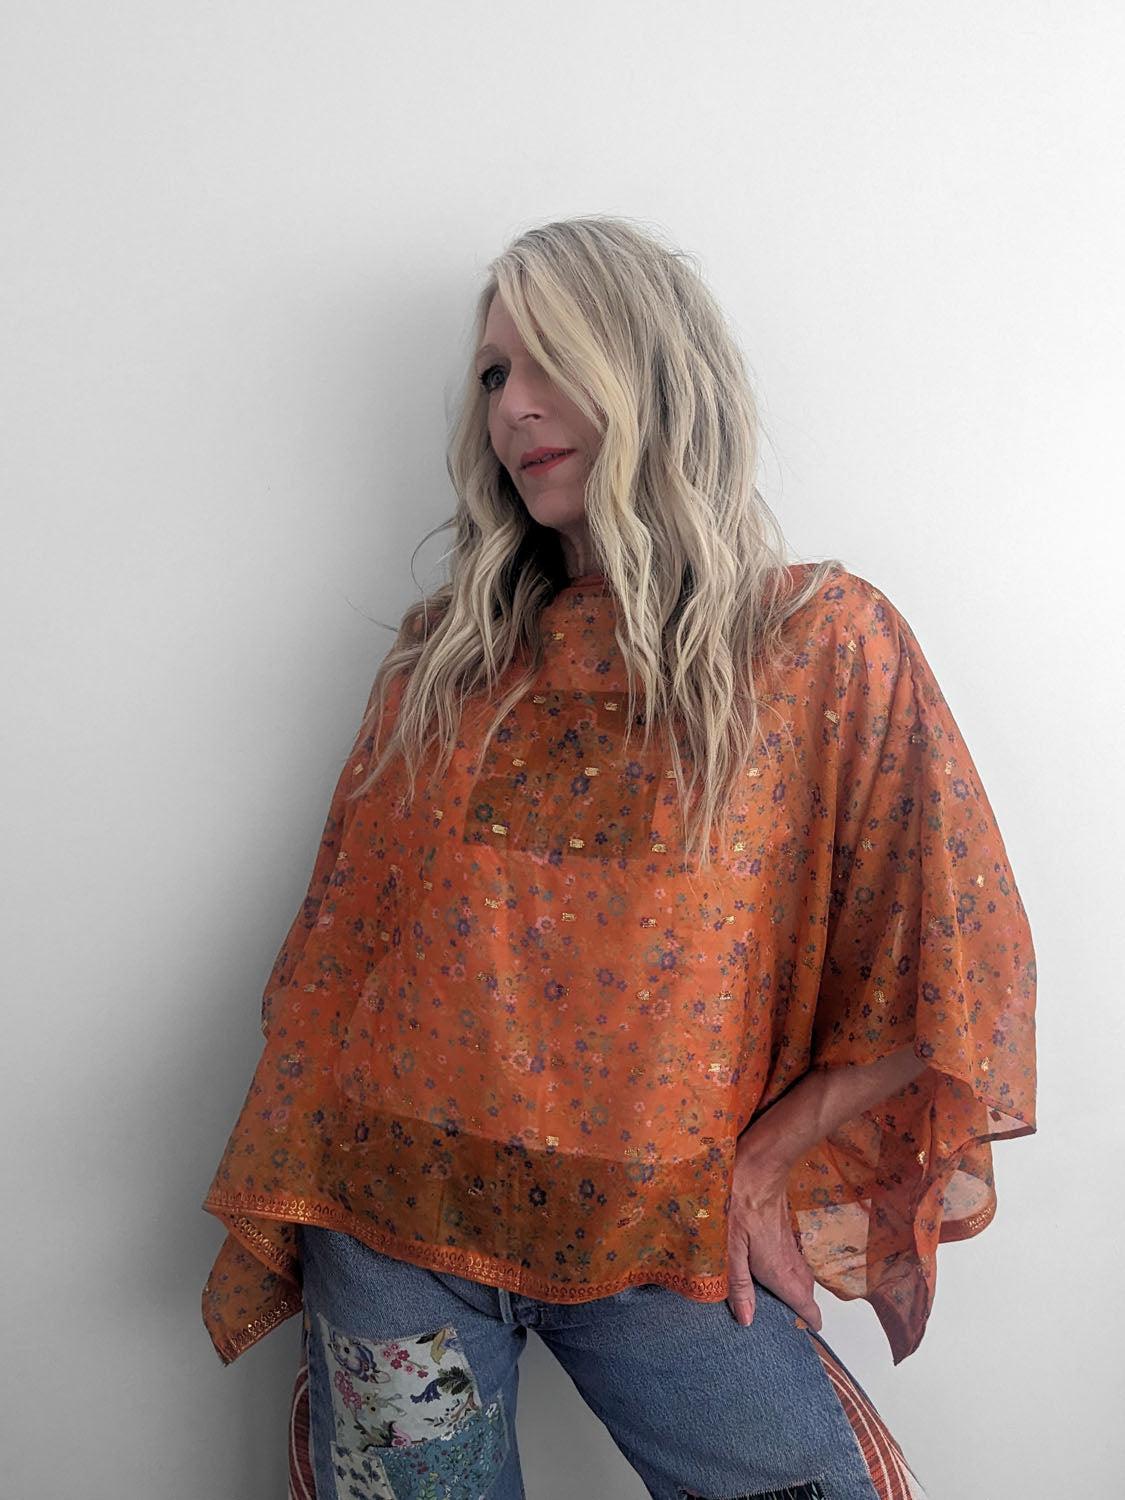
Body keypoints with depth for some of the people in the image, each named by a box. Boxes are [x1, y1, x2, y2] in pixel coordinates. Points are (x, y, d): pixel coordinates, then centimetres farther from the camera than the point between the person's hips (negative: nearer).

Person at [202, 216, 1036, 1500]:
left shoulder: (829, 644, -4)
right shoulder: (446, 653, 5)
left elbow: (952, 973, -2)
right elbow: (340, 942, 7)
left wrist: (763, 1159, -5)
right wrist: (270, 1222, 6)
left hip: (660, 1247, -2)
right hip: (395, 1215, 3)